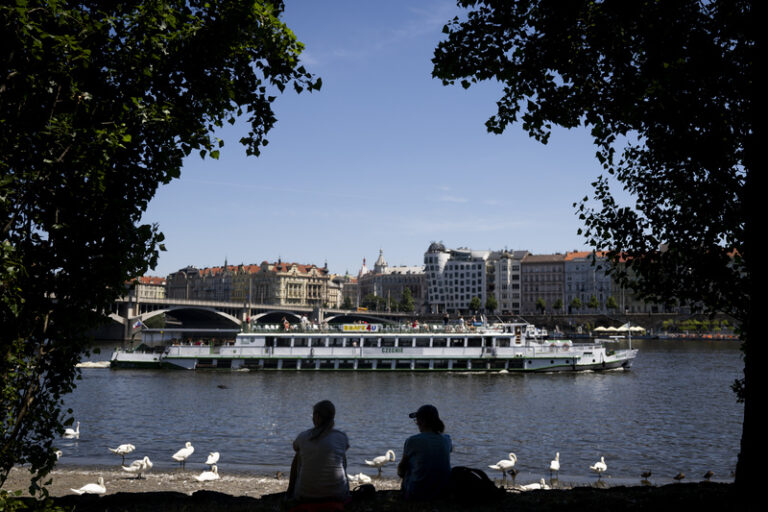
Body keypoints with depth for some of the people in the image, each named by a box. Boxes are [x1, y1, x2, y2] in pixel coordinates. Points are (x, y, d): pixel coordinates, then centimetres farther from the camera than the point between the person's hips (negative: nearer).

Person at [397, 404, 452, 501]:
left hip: (418, 494, -4)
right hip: (443, 492, 5)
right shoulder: (446, 439, -1)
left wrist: (400, 472, 24)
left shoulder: (412, 441, -12)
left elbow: (401, 467, 5)